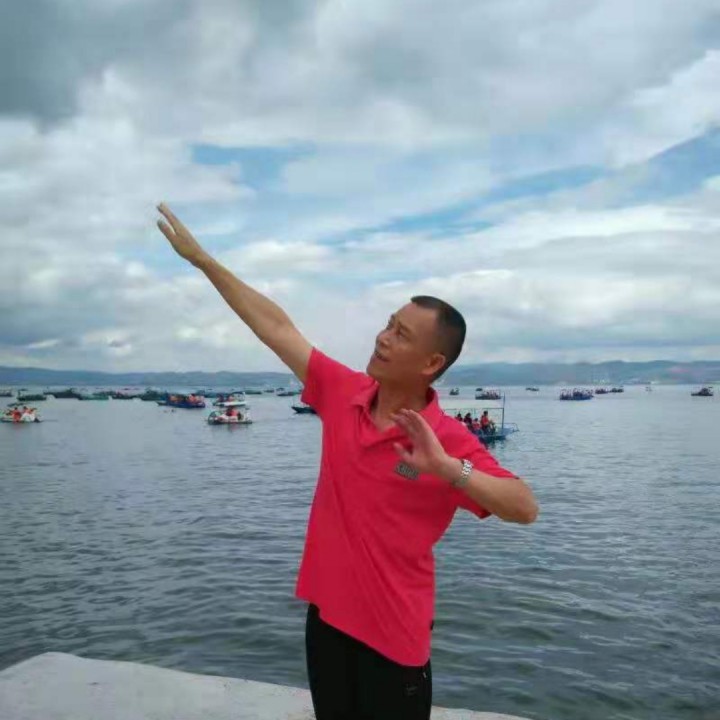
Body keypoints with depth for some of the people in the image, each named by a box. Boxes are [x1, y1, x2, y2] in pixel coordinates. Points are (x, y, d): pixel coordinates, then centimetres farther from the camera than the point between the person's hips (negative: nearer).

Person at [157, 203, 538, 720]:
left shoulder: (449, 441, -17)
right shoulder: (343, 393, -5)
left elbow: (525, 508, -23)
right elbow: (276, 327, -1)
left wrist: (449, 469, -38)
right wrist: (201, 258, 4)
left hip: (394, 633, -4)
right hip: (327, 614, 5)